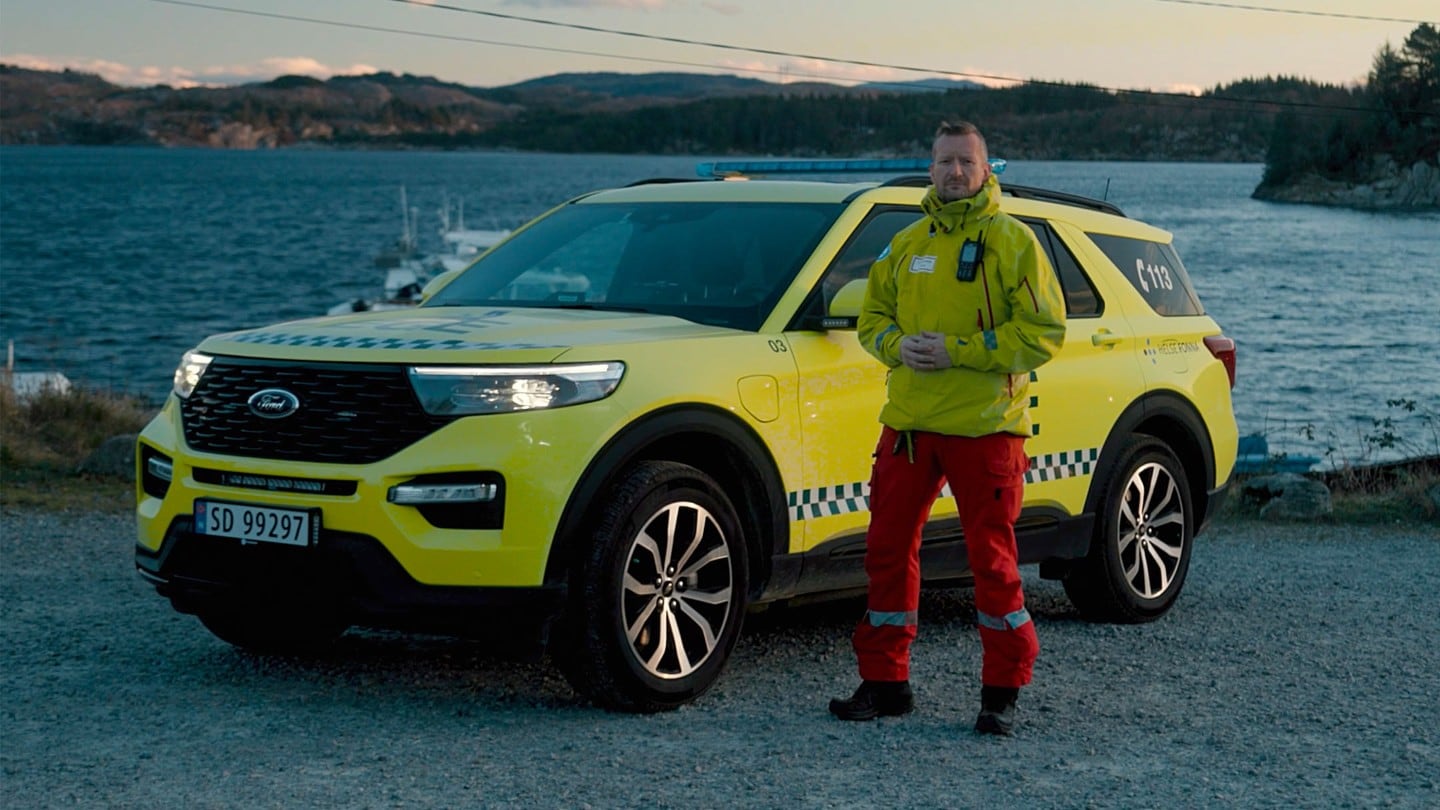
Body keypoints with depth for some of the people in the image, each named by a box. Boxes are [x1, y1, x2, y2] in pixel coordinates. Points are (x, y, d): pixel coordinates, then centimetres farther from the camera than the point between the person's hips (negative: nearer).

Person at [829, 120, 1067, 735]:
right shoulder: (907, 244, 14)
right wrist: (898, 345, -4)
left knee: (992, 558, -1)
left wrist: (957, 351, -16)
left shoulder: (1011, 240, -3)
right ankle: (884, 681, 18)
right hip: (908, 421, 5)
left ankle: (1002, 691, 11)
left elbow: (1043, 332, -10)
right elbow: (872, 316, 19)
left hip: (985, 426, -5)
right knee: (888, 550, 7)